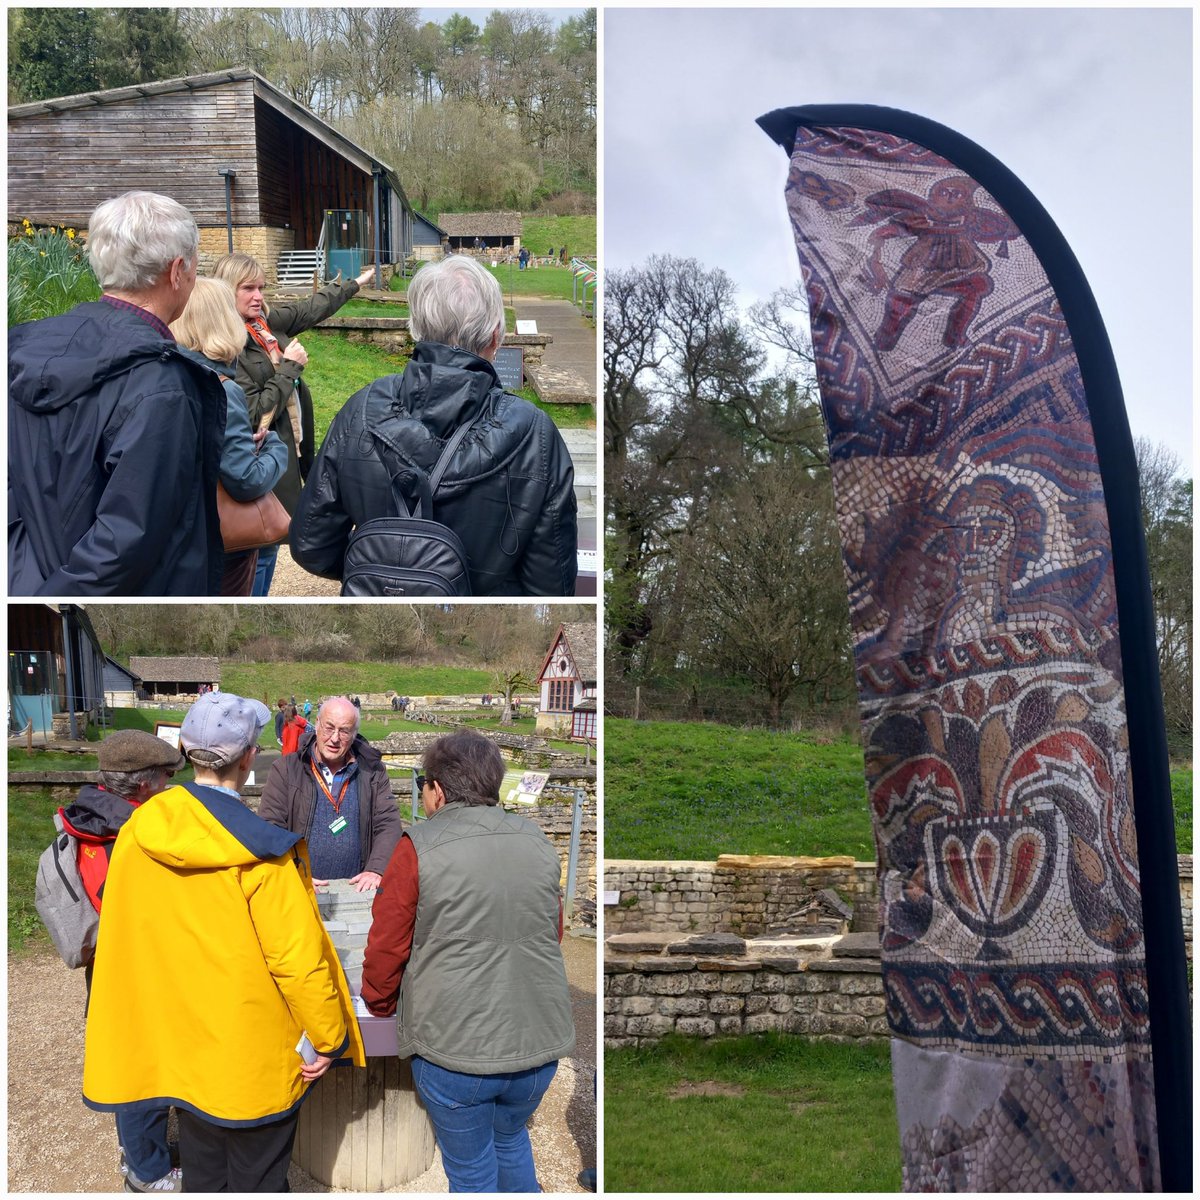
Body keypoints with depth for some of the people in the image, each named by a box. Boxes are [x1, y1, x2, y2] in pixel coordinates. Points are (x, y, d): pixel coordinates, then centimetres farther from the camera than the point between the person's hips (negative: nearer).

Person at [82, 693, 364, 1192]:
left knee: (202, 1174, 21)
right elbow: (298, 957, -22)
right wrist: (330, 1038, -9)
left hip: (182, 1049, 5)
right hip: (254, 1053, -5)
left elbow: (120, 938, 3)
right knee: (258, 1179, 12)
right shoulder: (261, 851, -24)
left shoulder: (139, 831, -7)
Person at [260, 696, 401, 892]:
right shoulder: (285, 769, 5)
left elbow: (388, 824, 7)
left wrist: (376, 870, -10)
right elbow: (270, 828, -2)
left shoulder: (372, 771, 12)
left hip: (357, 889, 1)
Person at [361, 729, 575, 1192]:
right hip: (539, 1044, 4)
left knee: (471, 1170, 14)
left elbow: (385, 947, -6)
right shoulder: (538, 843, 4)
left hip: (454, 1050, -4)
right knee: (511, 1138, 28)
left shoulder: (419, 847, -10)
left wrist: (380, 1005, 13)